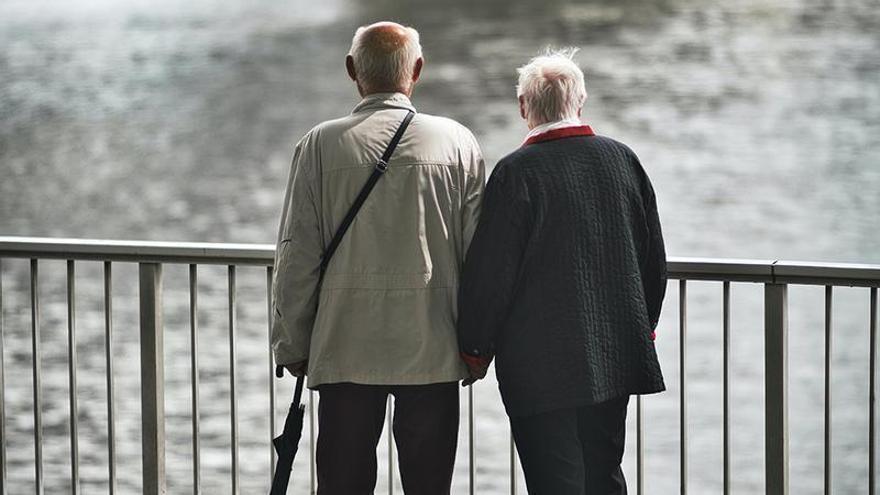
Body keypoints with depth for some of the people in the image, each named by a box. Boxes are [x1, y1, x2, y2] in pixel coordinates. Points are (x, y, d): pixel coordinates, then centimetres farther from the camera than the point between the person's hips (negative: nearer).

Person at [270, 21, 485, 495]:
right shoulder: (457, 142, 0)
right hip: (433, 350, 1)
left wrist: (292, 345, 7)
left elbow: (297, 257, -2)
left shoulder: (321, 145, -3)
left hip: (344, 350, -1)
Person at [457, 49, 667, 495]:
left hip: (541, 365, -5)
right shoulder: (622, 160, 4)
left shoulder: (516, 172, -13)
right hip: (616, 355, 5)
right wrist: (643, 327, 24)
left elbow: (491, 273, -11)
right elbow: (654, 258, 12)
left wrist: (475, 349, 1)